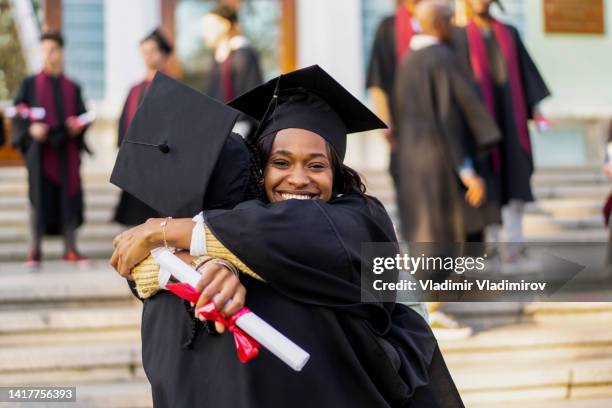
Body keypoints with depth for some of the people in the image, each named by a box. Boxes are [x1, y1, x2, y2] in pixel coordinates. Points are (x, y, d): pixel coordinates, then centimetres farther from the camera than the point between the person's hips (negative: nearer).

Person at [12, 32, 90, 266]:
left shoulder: (72, 88, 12)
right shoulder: (30, 84, 7)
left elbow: (82, 115, 12)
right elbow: (18, 114, 2)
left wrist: (78, 126, -10)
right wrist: (31, 128, -16)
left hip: (66, 150, 2)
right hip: (39, 150, -2)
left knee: (69, 198, 0)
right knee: (39, 199, -4)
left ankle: (70, 249, 5)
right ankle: (35, 251, 0)